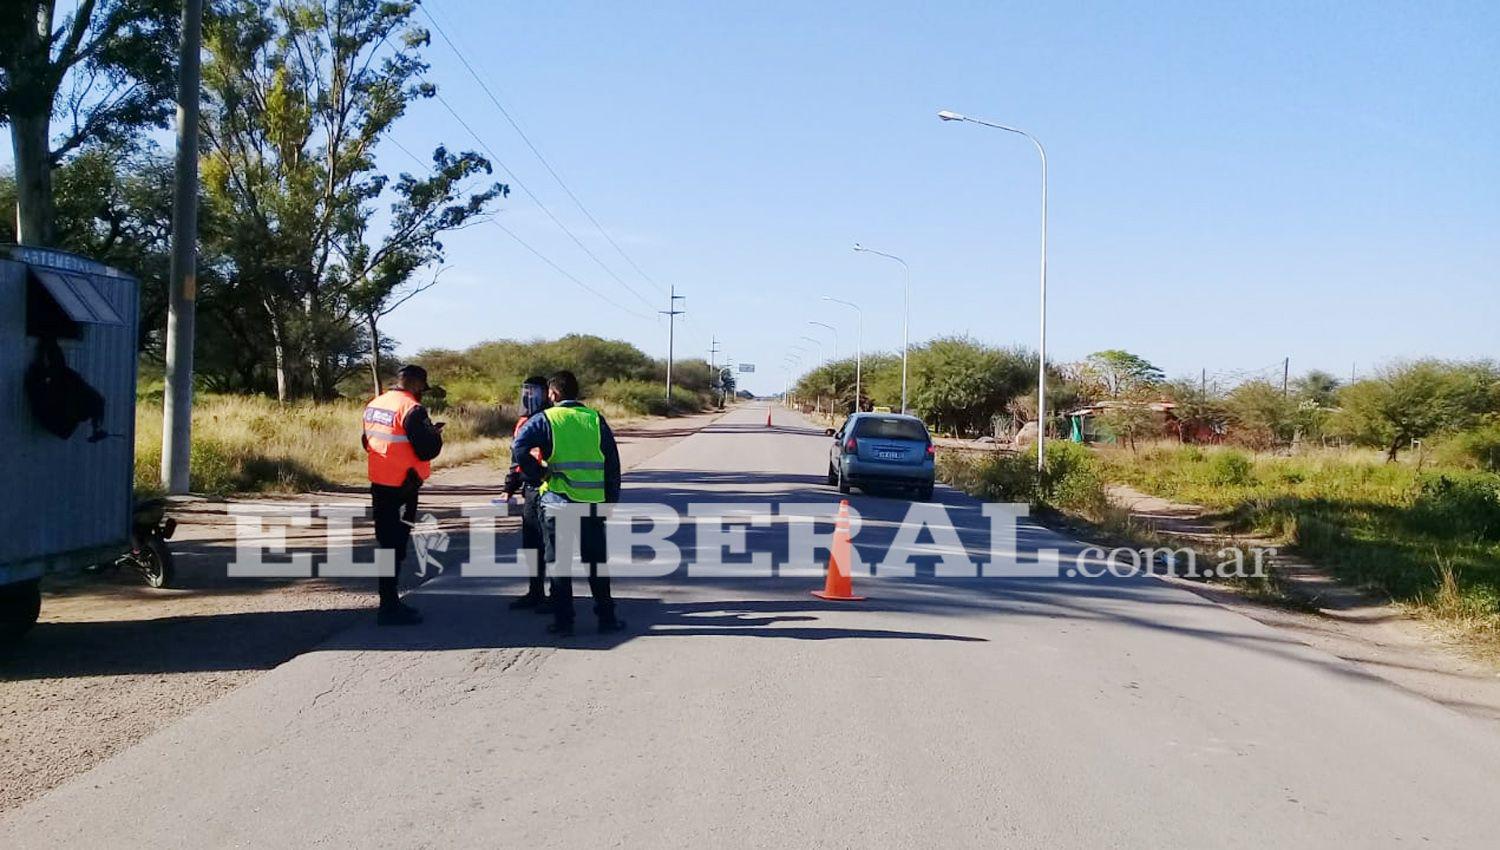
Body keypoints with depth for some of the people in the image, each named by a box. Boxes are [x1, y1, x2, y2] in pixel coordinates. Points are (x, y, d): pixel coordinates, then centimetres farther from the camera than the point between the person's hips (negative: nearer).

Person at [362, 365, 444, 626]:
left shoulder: (374, 404, 9)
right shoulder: (411, 409, -16)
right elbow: (427, 449, -19)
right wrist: (435, 434, 3)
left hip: (379, 484, 8)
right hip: (402, 487, -8)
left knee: (386, 542, 16)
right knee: (395, 546, -3)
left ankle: (391, 602, 25)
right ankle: (390, 609, 0)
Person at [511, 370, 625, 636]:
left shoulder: (545, 420, -3)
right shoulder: (595, 420, 6)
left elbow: (519, 449, -18)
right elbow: (613, 464, 7)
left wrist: (538, 475, -5)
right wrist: (611, 502, 13)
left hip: (557, 502, -2)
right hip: (592, 504, 3)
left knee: (559, 564, 7)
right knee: (596, 562, 13)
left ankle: (563, 621, 8)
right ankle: (606, 617, 15)